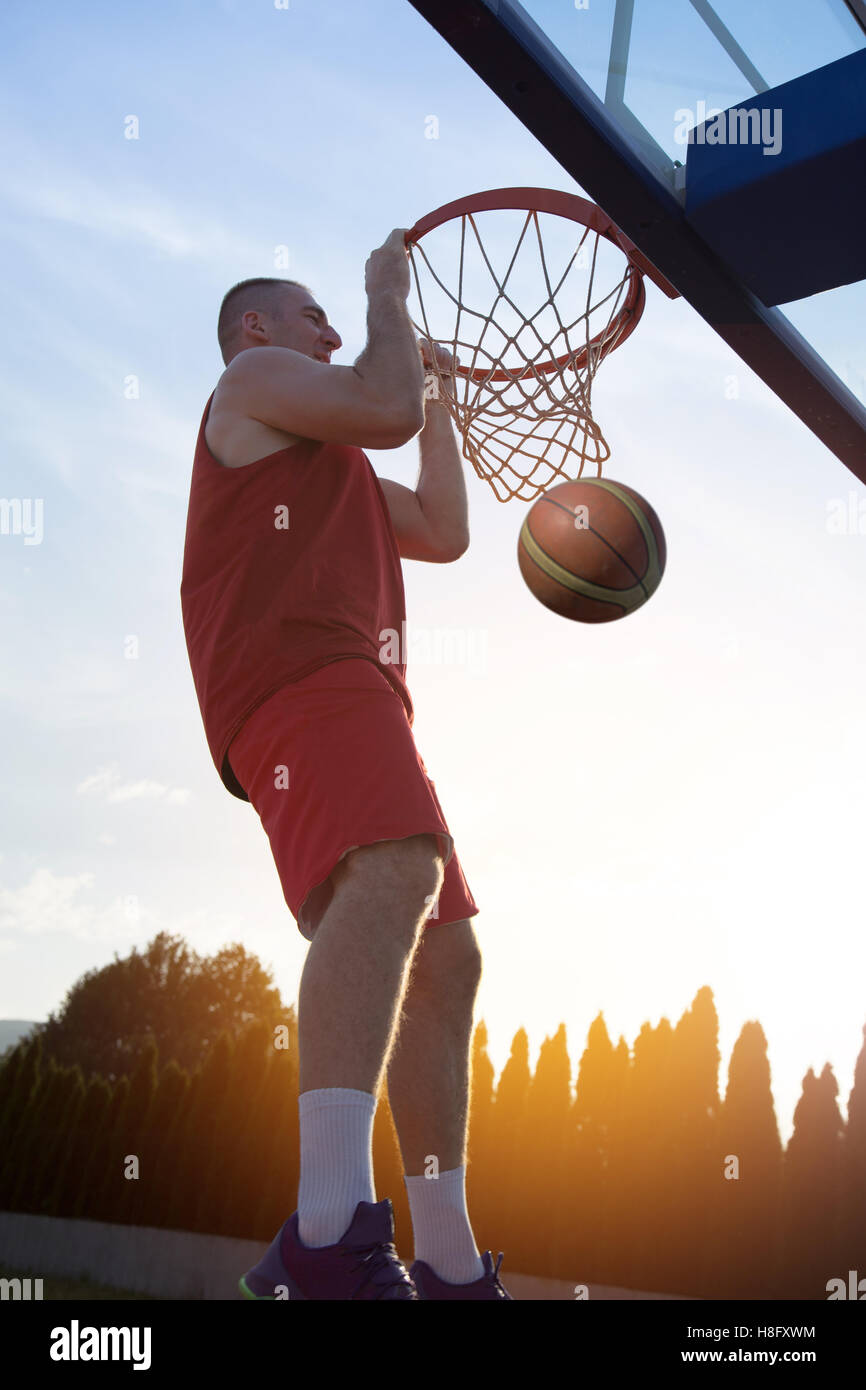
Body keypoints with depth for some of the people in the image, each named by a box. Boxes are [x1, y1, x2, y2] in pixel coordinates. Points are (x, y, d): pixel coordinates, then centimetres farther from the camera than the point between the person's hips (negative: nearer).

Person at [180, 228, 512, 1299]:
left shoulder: (329, 461, 39)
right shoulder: (253, 381, 14)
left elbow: (443, 531, 34)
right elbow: (388, 411, -3)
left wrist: (432, 385, 37)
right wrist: (387, 292, 14)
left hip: (350, 696, 10)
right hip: (298, 667, -10)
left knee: (443, 957, 4)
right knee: (397, 863, -36)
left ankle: (451, 1268, 7)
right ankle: (330, 1237, -50)